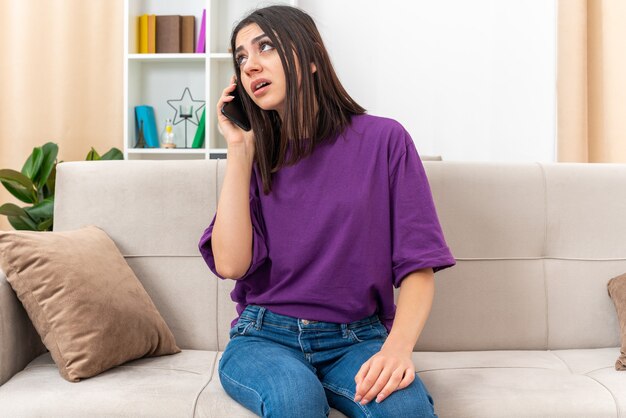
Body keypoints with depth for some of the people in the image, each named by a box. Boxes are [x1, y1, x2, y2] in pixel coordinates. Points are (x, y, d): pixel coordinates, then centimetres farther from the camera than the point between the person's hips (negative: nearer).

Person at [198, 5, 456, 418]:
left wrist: (398, 347, -24)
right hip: (266, 336, 2)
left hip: (356, 338, -1)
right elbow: (230, 264, -9)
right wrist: (239, 150, -7)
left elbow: (418, 267, -6)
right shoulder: (257, 155, 5)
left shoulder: (383, 140, -3)